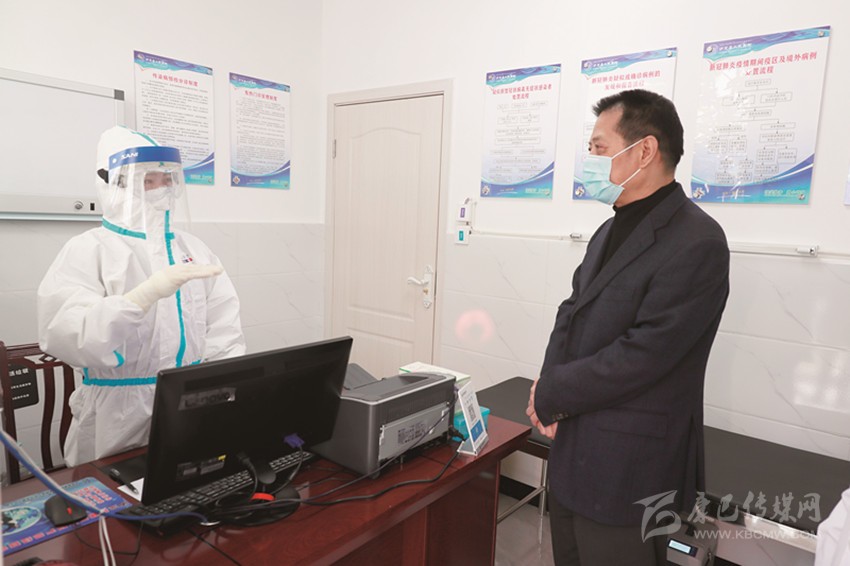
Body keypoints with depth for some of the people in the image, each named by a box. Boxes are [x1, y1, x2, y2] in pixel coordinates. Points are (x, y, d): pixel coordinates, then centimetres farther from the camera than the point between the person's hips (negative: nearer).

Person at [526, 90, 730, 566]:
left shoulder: (696, 242, -20)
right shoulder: (612, 230, 10)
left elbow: (642, 355, -25)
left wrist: (549, 395, -14)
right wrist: (551, 387, -8)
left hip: (628, 470, -8)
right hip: (574, 448, 8)